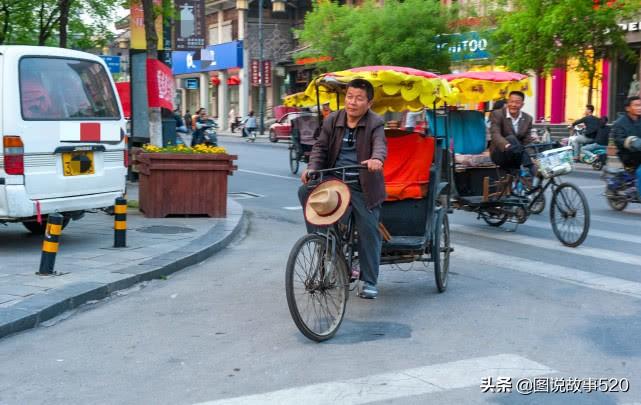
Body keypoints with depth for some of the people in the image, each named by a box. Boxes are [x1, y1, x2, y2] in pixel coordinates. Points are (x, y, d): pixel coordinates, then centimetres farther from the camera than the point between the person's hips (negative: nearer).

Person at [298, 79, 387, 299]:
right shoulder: (333, 120, 6)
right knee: (305, 191, -21)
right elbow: (320, 147, 5)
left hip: (362, 186, -3)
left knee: (368, 230, -3)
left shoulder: (375, 123, -5)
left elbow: (380, 144, -23)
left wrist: (377, 159, -47)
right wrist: (312, 168, -15)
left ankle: (369, 282, 11)